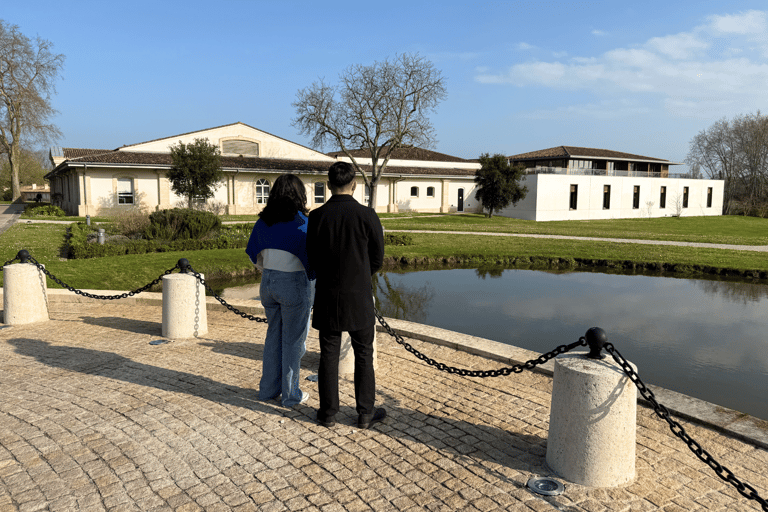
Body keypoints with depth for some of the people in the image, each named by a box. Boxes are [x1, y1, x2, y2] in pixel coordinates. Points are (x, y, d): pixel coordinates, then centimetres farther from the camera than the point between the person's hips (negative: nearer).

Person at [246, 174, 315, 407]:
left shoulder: (264, 221, 4)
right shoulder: (300, 221, -14)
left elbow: (254, 255, 10)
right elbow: (310, 258, -14)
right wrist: (310, 277, 6)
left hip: (268, 282, 6)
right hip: (294, 285, -6)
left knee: (274, 335, 19)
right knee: (293, 340, 6)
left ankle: (268, 388, 28)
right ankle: (291, 394, 17)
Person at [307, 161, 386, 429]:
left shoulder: (317, 216, -6)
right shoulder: (367, 215, -11)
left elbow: (313, 259, 2)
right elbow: (377, 259, -2)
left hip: (328, 296, 2)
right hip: (359, 297, -1)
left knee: (329, 355, 11)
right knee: (363, 355, 10)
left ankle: (328, 412, 21)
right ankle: (366, 413, 18)